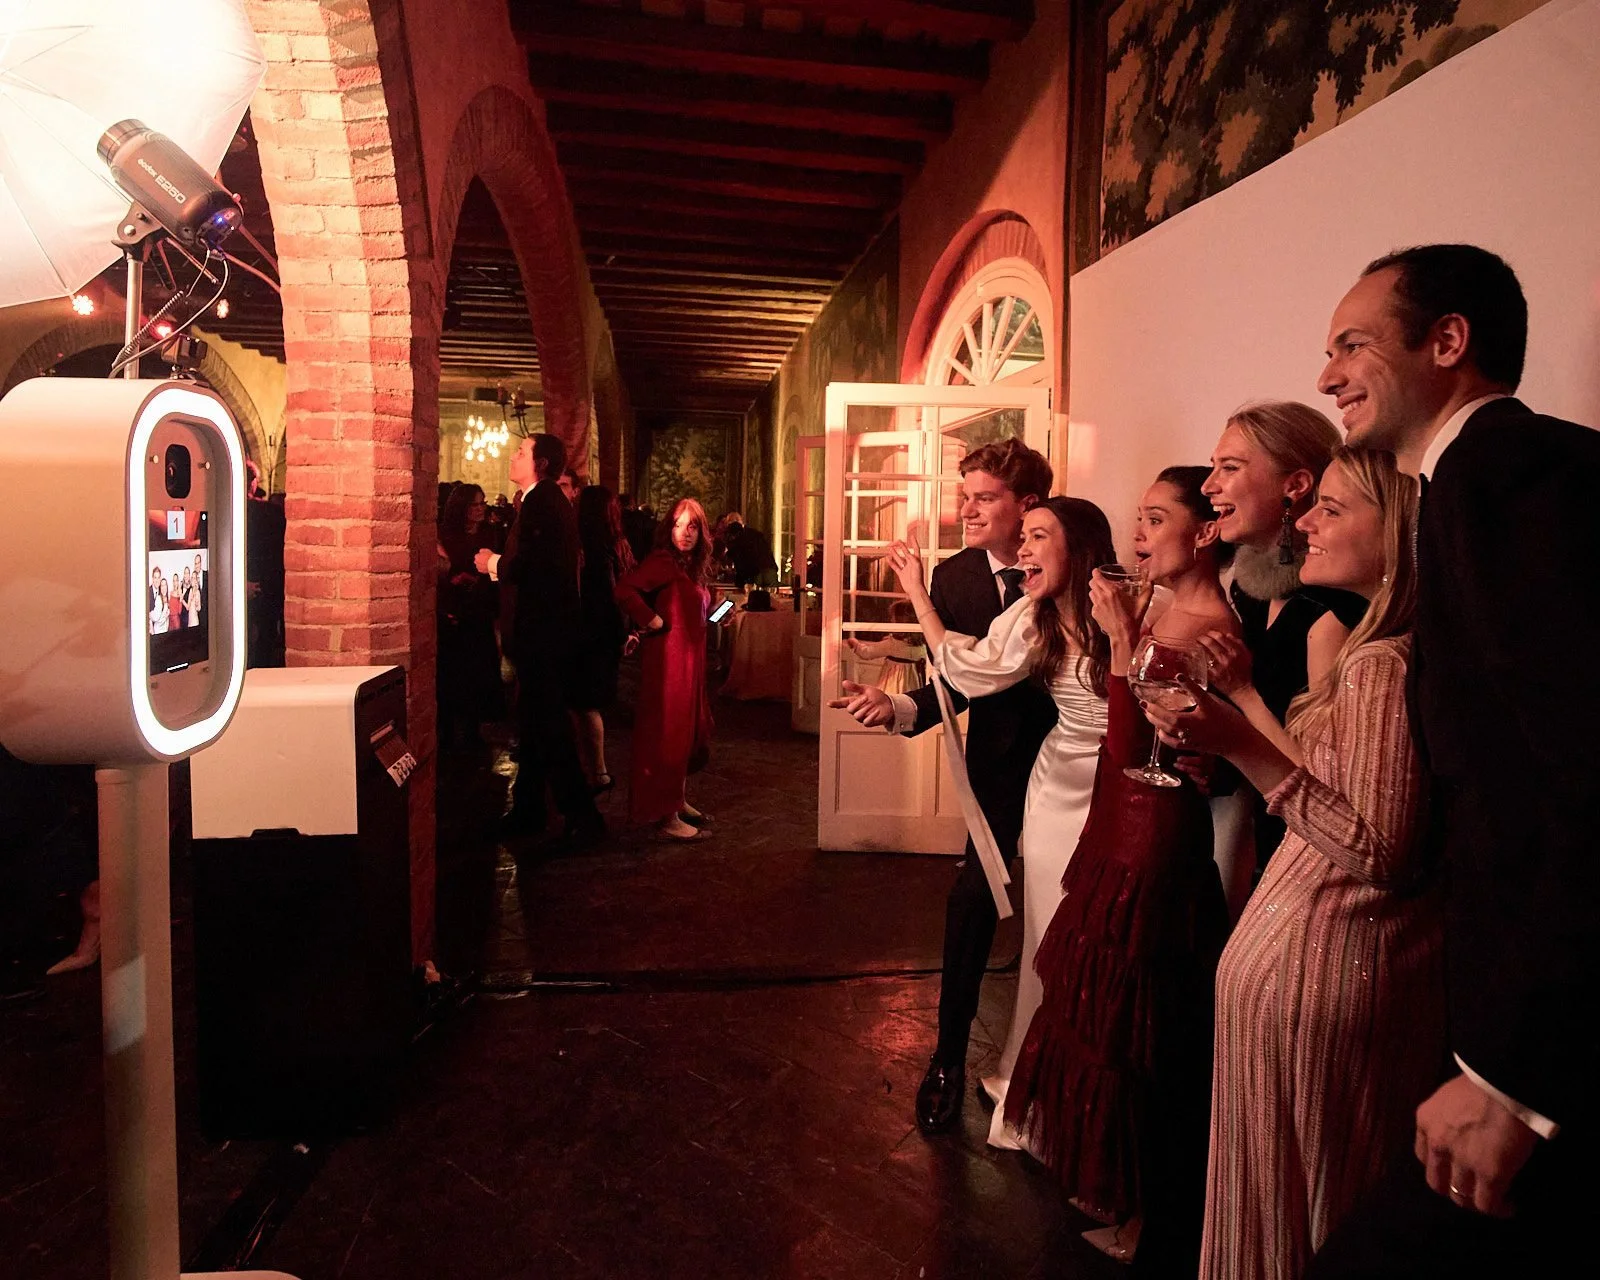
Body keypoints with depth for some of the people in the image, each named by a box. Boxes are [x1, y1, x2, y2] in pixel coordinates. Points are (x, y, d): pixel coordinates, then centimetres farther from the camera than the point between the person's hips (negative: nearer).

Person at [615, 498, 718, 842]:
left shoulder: (691, 566, 14)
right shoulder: (662, 561, -14)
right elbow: (625, 590, -26)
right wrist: (653, 621, -19)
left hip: (690, 659, 10)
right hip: (667, 658, -10)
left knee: (690, 732, 17)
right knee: (668, 735, -4)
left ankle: (678, 800, 31)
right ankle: (667, 819, 3)